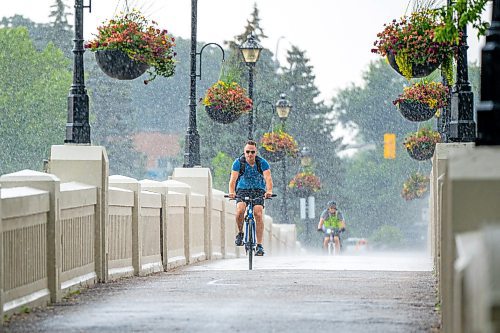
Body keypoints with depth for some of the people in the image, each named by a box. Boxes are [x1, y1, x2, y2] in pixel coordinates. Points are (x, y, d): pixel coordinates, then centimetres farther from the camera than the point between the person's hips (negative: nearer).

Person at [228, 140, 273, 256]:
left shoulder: (262, 163, -14)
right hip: (242, 190, 0)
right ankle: (240, 233, 0)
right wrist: (231, 192, -42)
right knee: (240, 210, -27)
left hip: (258, 190, 0)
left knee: (258, 214, -18)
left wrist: (269, 191, -45)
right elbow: (233, 179, -22)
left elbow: (268, 178, -25)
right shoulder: (238, 162, -14)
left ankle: (259, 246, -14)